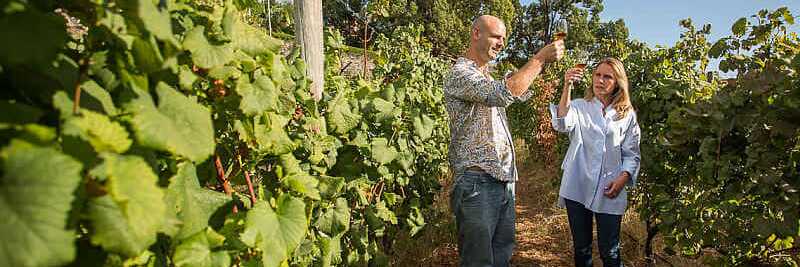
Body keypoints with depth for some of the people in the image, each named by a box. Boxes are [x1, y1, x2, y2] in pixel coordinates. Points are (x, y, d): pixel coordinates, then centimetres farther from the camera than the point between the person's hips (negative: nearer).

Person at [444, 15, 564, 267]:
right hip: (477, 182, -9)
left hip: (504, 180, 10)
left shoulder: (488, 77, 21)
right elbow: (504, 94, -26)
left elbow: (521, 93, 29)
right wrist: (539, 58, -18)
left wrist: (542, 63, 15)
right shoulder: (459, 74, -11)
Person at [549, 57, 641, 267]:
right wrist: (567, 87, -26)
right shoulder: (579, 106, 5)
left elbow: (632, 155, 7)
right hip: (577, 188, 0)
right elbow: (562, 125, -18)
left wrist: (622, 179, -9)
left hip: (610, 191, 0)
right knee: (581, 248, 12)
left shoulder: (628, 115, 7)